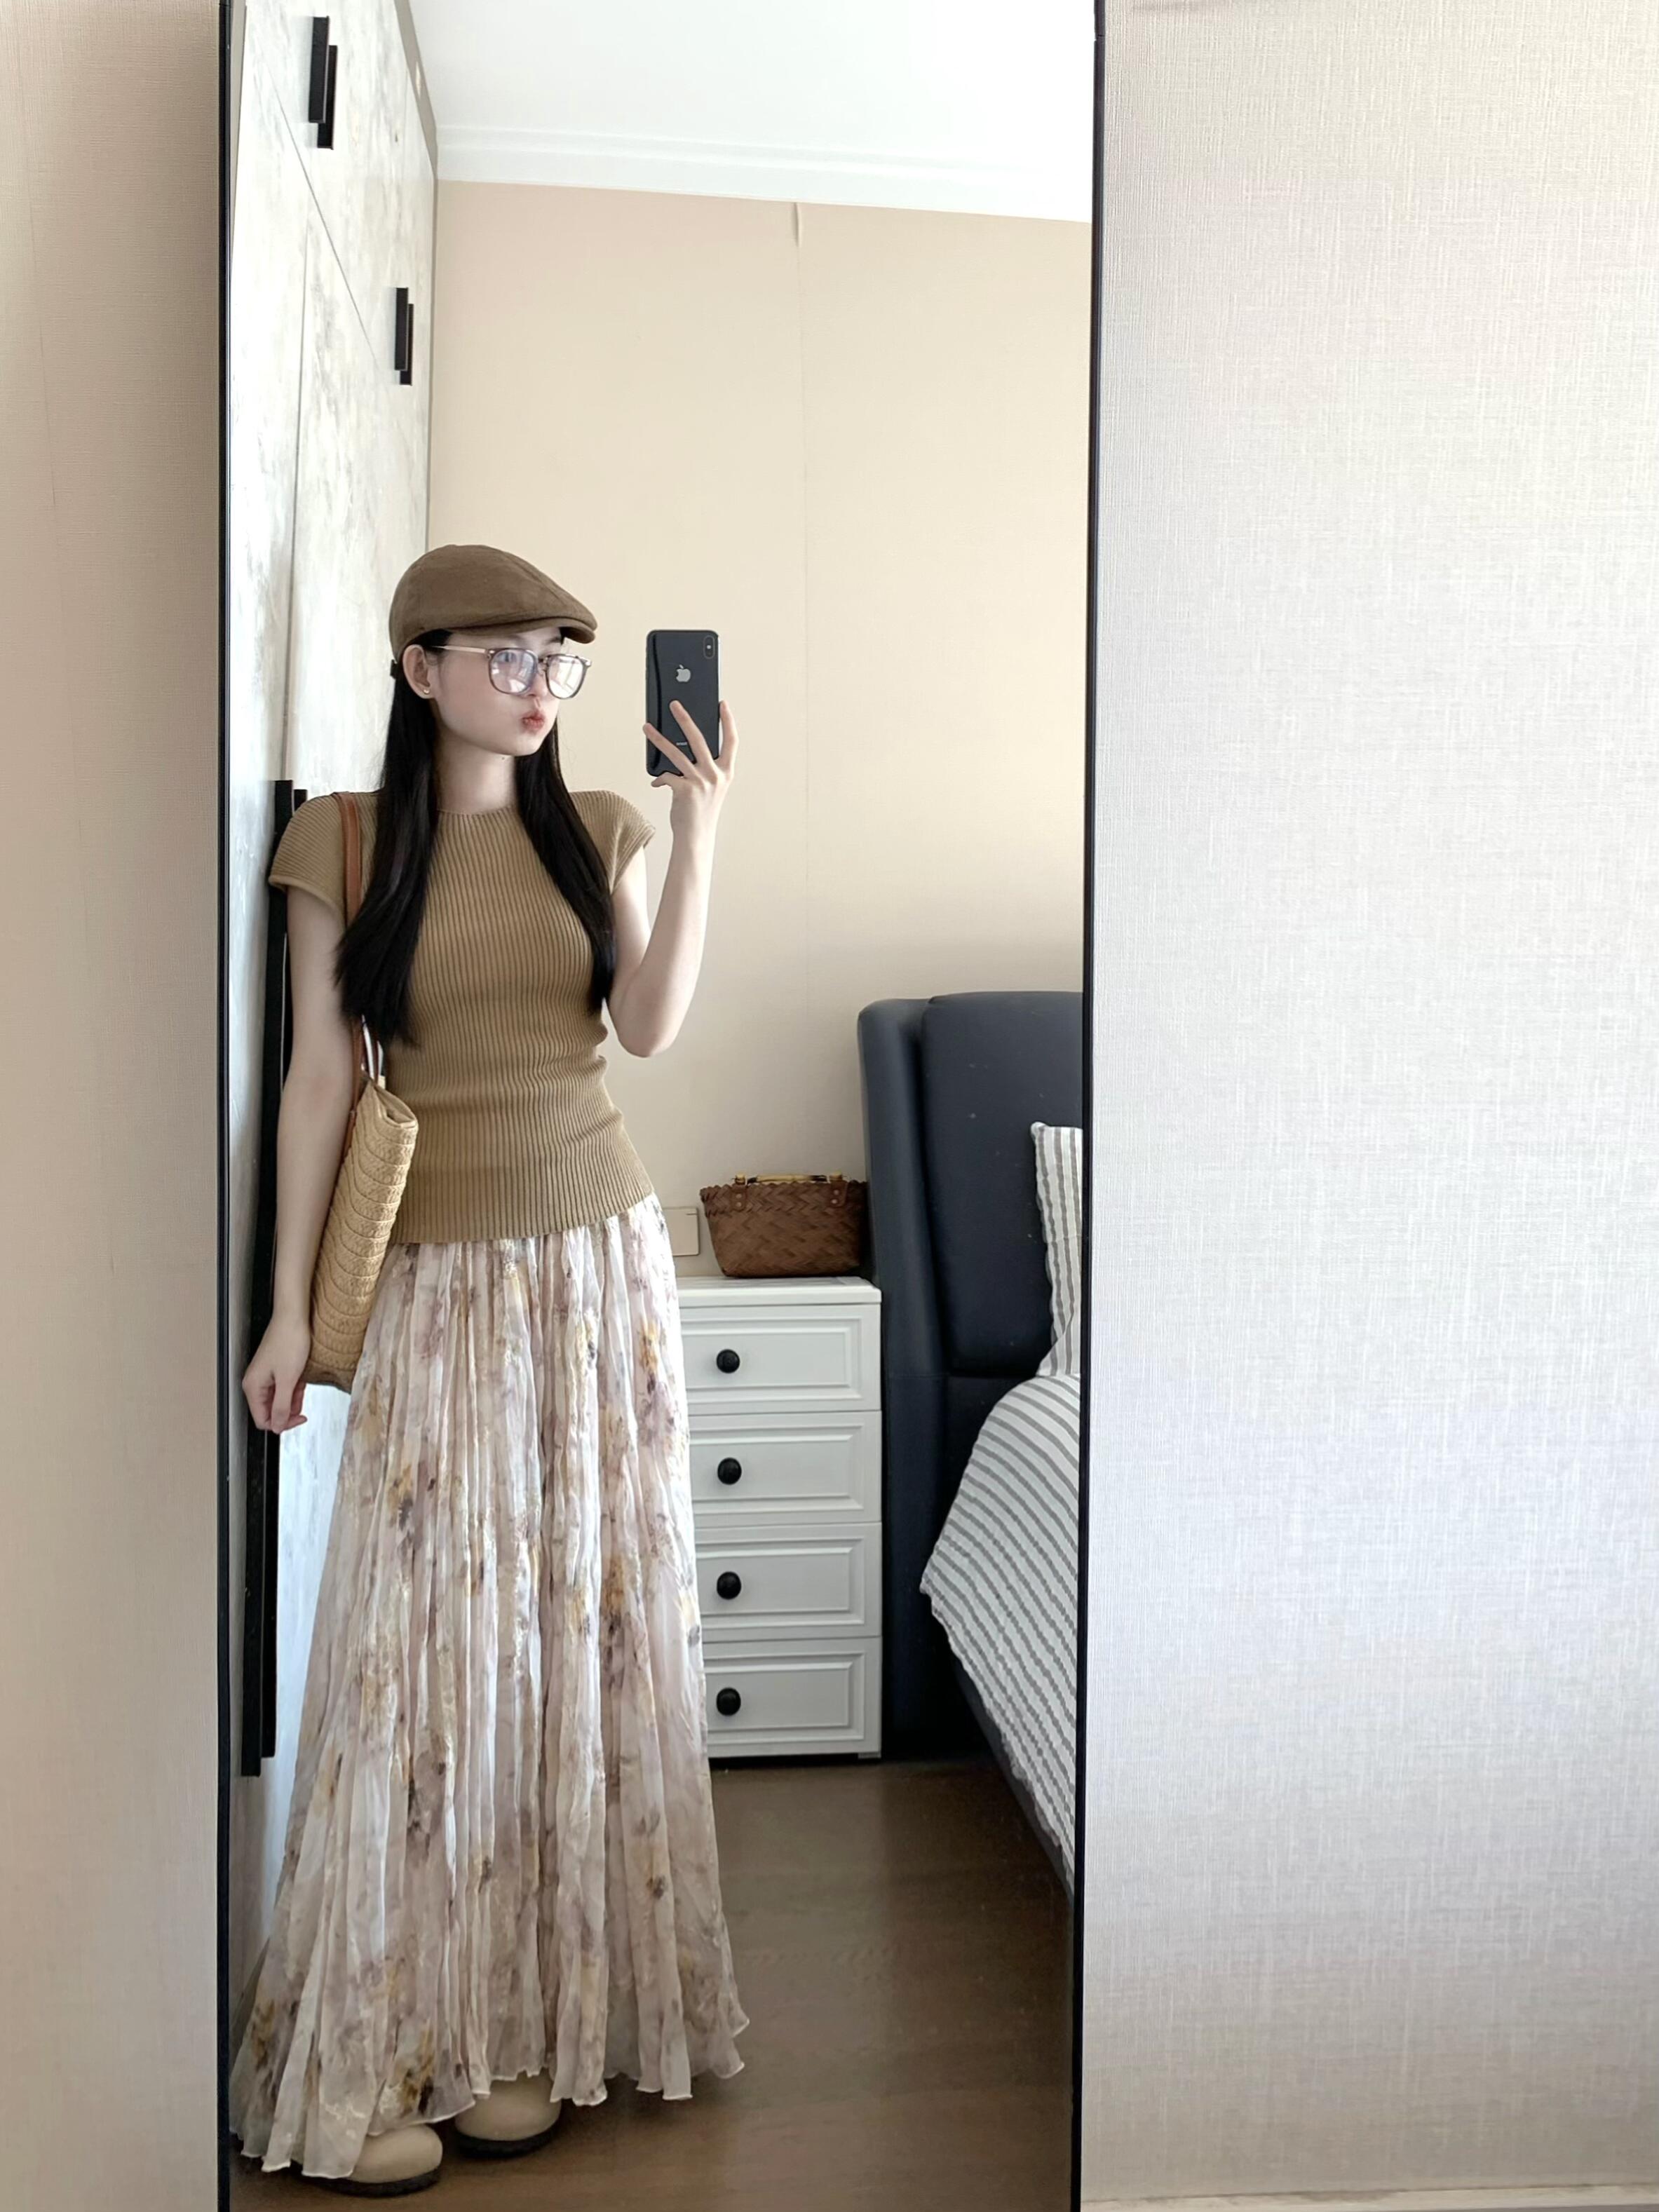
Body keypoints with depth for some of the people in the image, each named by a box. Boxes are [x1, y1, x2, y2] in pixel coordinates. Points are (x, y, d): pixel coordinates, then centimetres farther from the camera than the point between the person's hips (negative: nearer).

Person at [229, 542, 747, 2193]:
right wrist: (289, 1303, -5)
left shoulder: (596, 828, 7)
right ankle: (367, 2057, 10)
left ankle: (524, 2021, 20)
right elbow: (317, 1077, -2)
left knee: (589, 1618, 5)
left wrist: (698, 832, -13)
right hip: (437, 1272, -3)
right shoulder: (343, 839, 0)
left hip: (600, 1258, 3)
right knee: (427, 1630, -3)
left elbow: (650, 1026, -6)